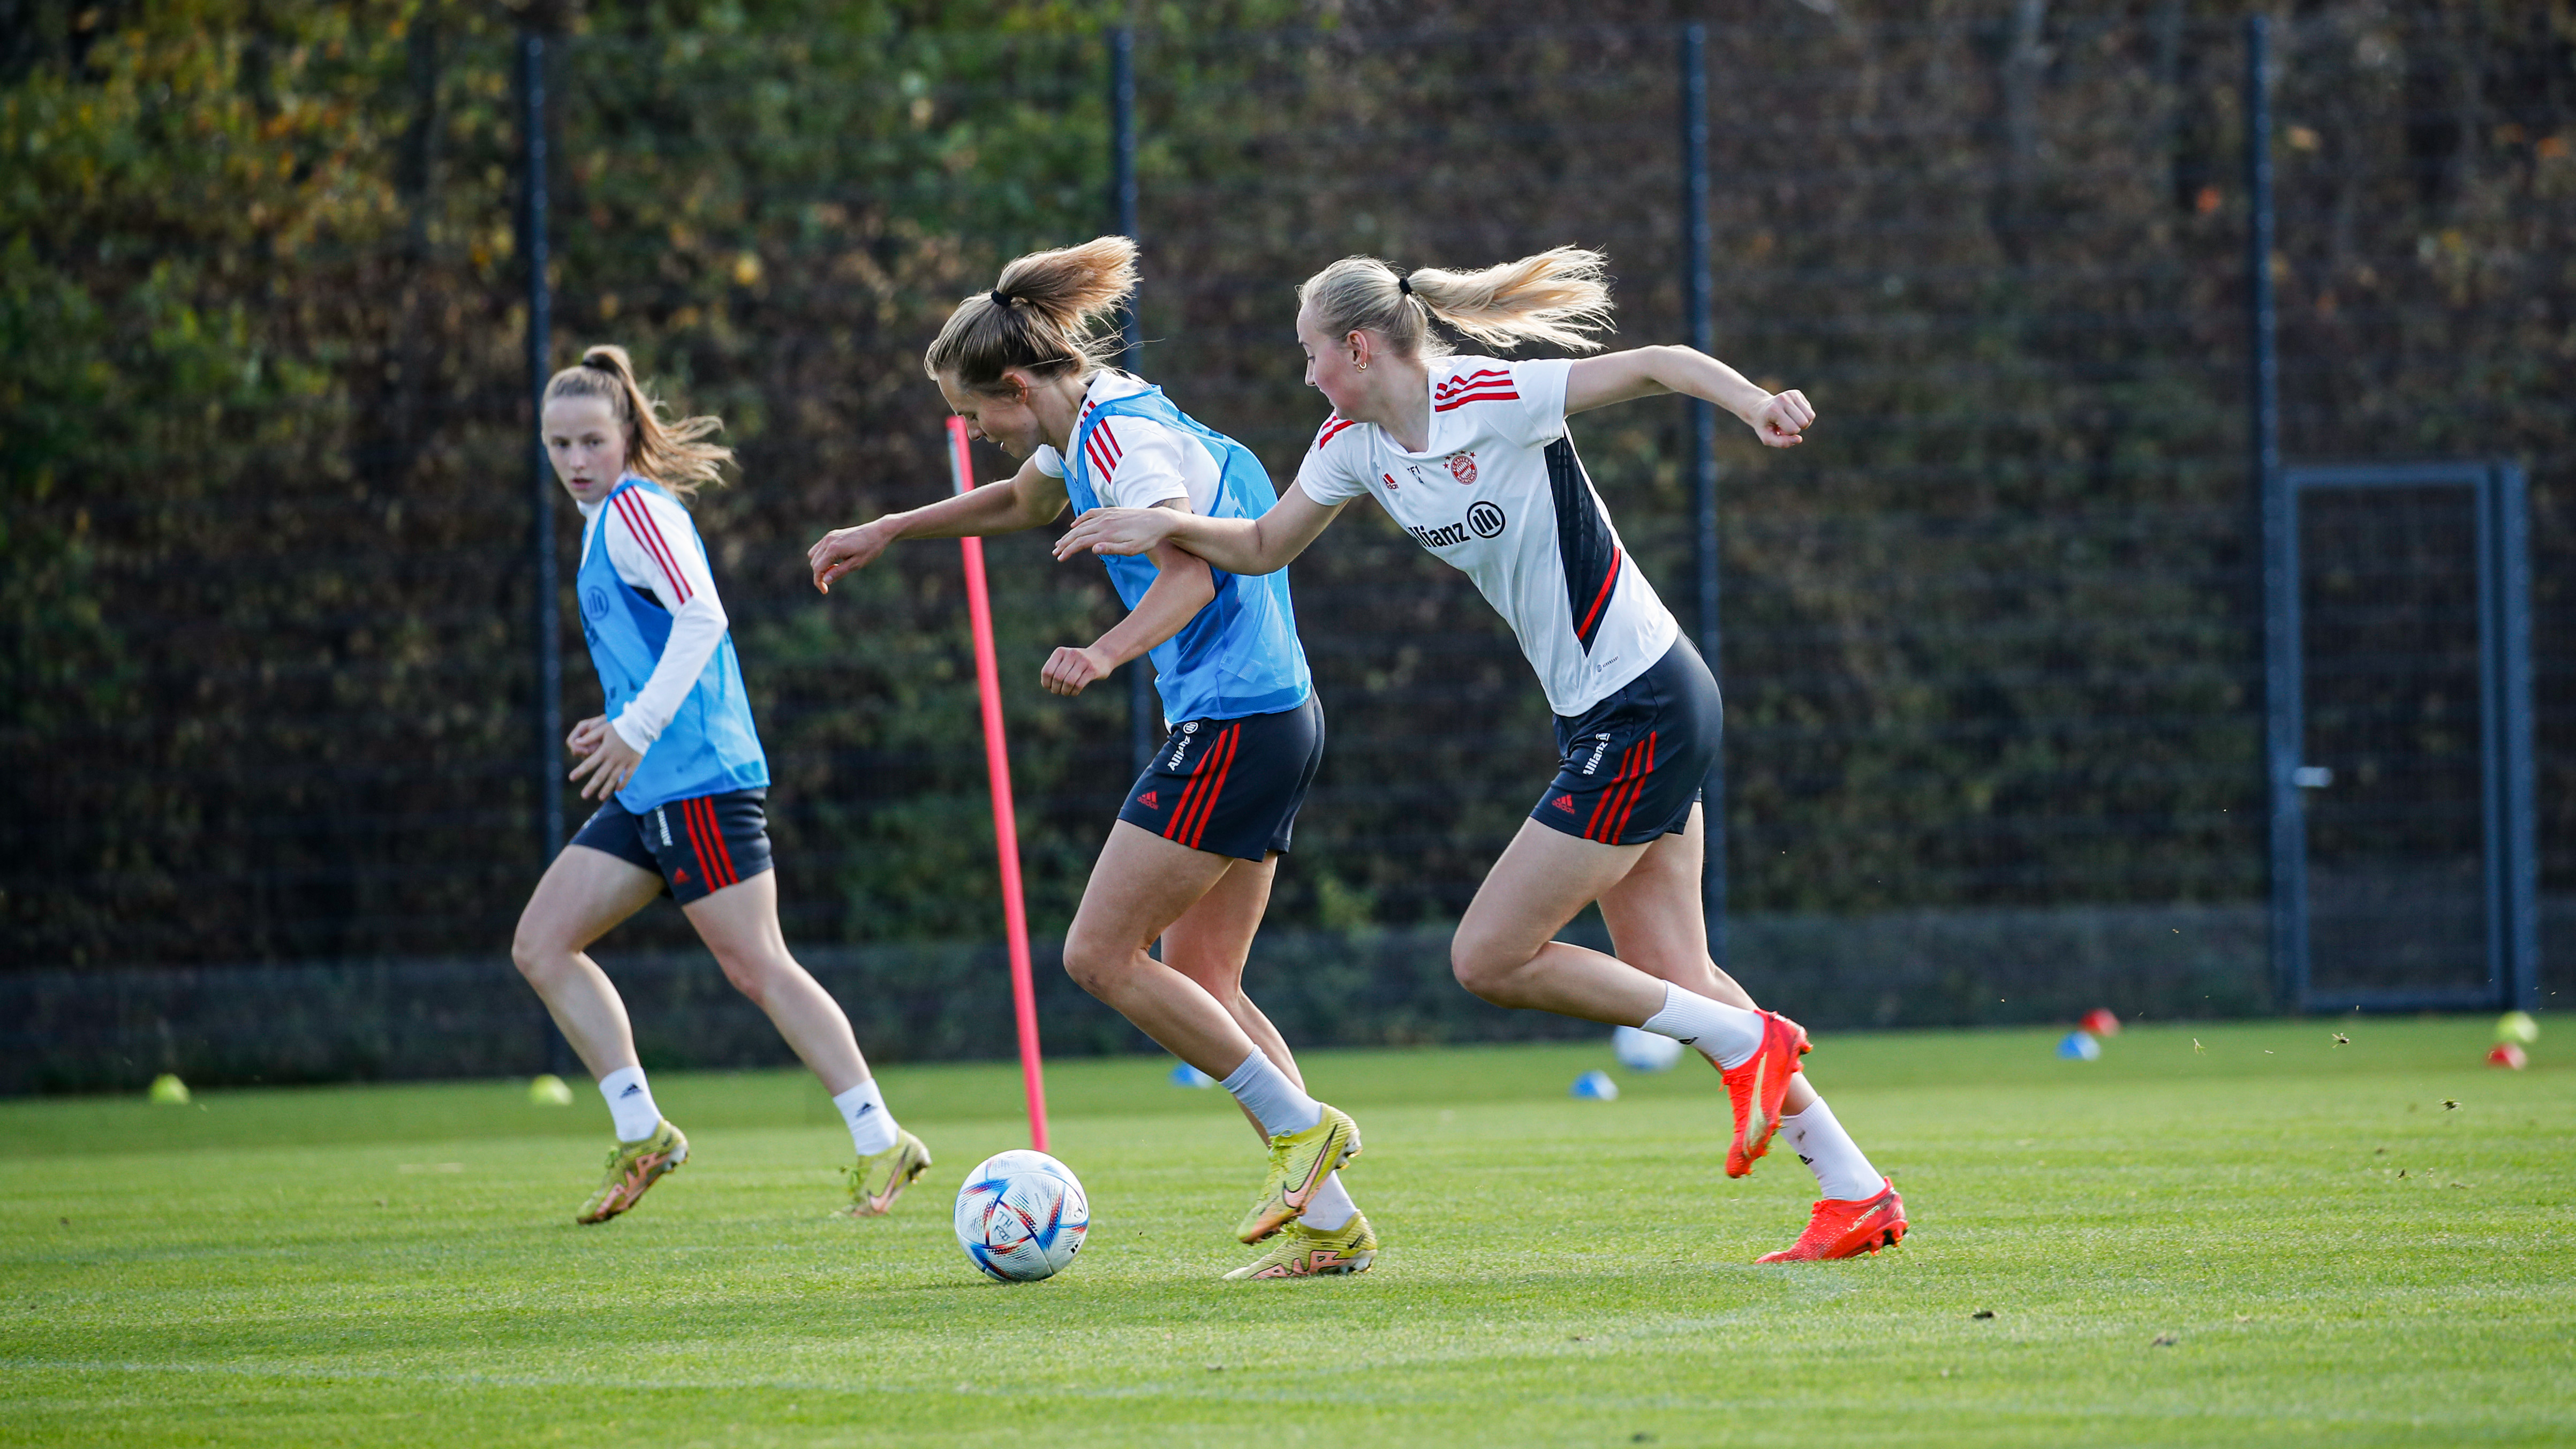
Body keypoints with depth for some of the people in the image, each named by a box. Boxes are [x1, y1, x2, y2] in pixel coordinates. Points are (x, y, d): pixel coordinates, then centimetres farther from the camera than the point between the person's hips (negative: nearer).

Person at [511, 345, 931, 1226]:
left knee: (755, 965, -11)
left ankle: (881, 1144, -8)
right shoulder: (609, 517, 20)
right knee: (541, 945, 4)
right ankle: (641, 1134, 5)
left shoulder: (635, 508, -9)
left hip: (699, 780, -10)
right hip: (648, 791, 10)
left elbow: (702, 619, -22)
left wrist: (637, 732, -26)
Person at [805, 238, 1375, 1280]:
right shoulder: (1093, 429, 15)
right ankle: (1328, 1221, 5)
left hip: (1231, 725, -10)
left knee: (1099, 954, -7)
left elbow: (1191, 573, -31)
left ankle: (1300, 1127, -3)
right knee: (1198, 977, 9)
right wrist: (890, 532, 37)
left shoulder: (1124, 440, -15)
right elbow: (1020, 501, 38)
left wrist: (1108, 653, -47)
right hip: (1276, 718, 10)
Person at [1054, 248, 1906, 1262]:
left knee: (1487, 959, -7)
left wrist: (1753, 402, -37)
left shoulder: (1490, 399, -17)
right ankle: (1856, 1194, 13)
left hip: (1643, 712, -9)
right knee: (1675, 984, 9)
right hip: (1601, 719, 9)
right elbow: (1264, 547, 19)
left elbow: (1657, 367, -20)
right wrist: (1168, 525, 2)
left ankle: (1745, 1041, 2)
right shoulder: (1354, 446, 7)